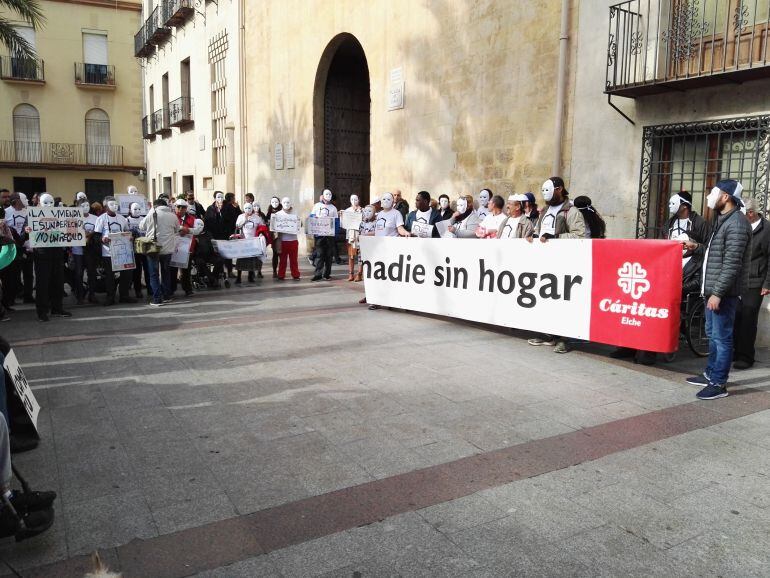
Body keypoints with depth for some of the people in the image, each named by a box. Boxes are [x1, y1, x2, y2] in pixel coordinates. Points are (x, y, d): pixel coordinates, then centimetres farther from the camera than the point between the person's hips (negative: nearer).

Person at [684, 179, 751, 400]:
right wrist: (696, 247, 18)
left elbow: (732, 263, -22)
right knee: (712, 334, 18)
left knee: (721, 337, -4)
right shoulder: (724, 220, 15)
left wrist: (718, 293, -23)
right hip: (714, 289, 10)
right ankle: (710, 374, 29)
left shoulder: (736, 224, -17)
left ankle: (719, 384, 3)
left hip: (724, 291, -10)